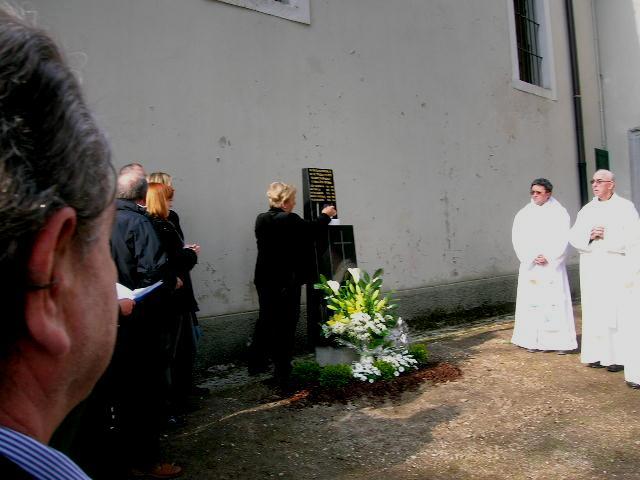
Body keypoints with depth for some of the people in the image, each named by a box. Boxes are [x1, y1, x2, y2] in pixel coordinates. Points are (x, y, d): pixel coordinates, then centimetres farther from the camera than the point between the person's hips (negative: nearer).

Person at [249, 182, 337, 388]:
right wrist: (325, 215, 14)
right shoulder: (290, 220, -17)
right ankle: (282, 374, 9)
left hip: (265, 280, 7)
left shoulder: (261, 220, 3)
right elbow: (311, 230, -3)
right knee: (285, 325, 2)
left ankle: (256, 363, 32)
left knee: (265, 320, 20)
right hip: (287, 281, -7)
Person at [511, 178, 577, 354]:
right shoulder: (523, 214, 7)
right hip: (530, 266, 2)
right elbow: (518, 239, 0)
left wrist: (548, 257, -12)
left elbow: (562, 239, -3)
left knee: (556, 301, -3)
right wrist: (532, 257, -11)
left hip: (553, 265, -2)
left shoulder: (559, 213, 3)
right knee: (531, 301, 1)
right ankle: (533, 340, 6)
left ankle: (560, 340, 3)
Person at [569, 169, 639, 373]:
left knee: (617, 310, -4)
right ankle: (598, 354, 12)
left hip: (616, 266, -4)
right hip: (591, 268, 4)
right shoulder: (587, 209, 13)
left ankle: (618, 356, 4)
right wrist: (590, 236, -13)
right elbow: (574, 236, 6)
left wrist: (607, 235, -15)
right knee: (594, 311, 4)